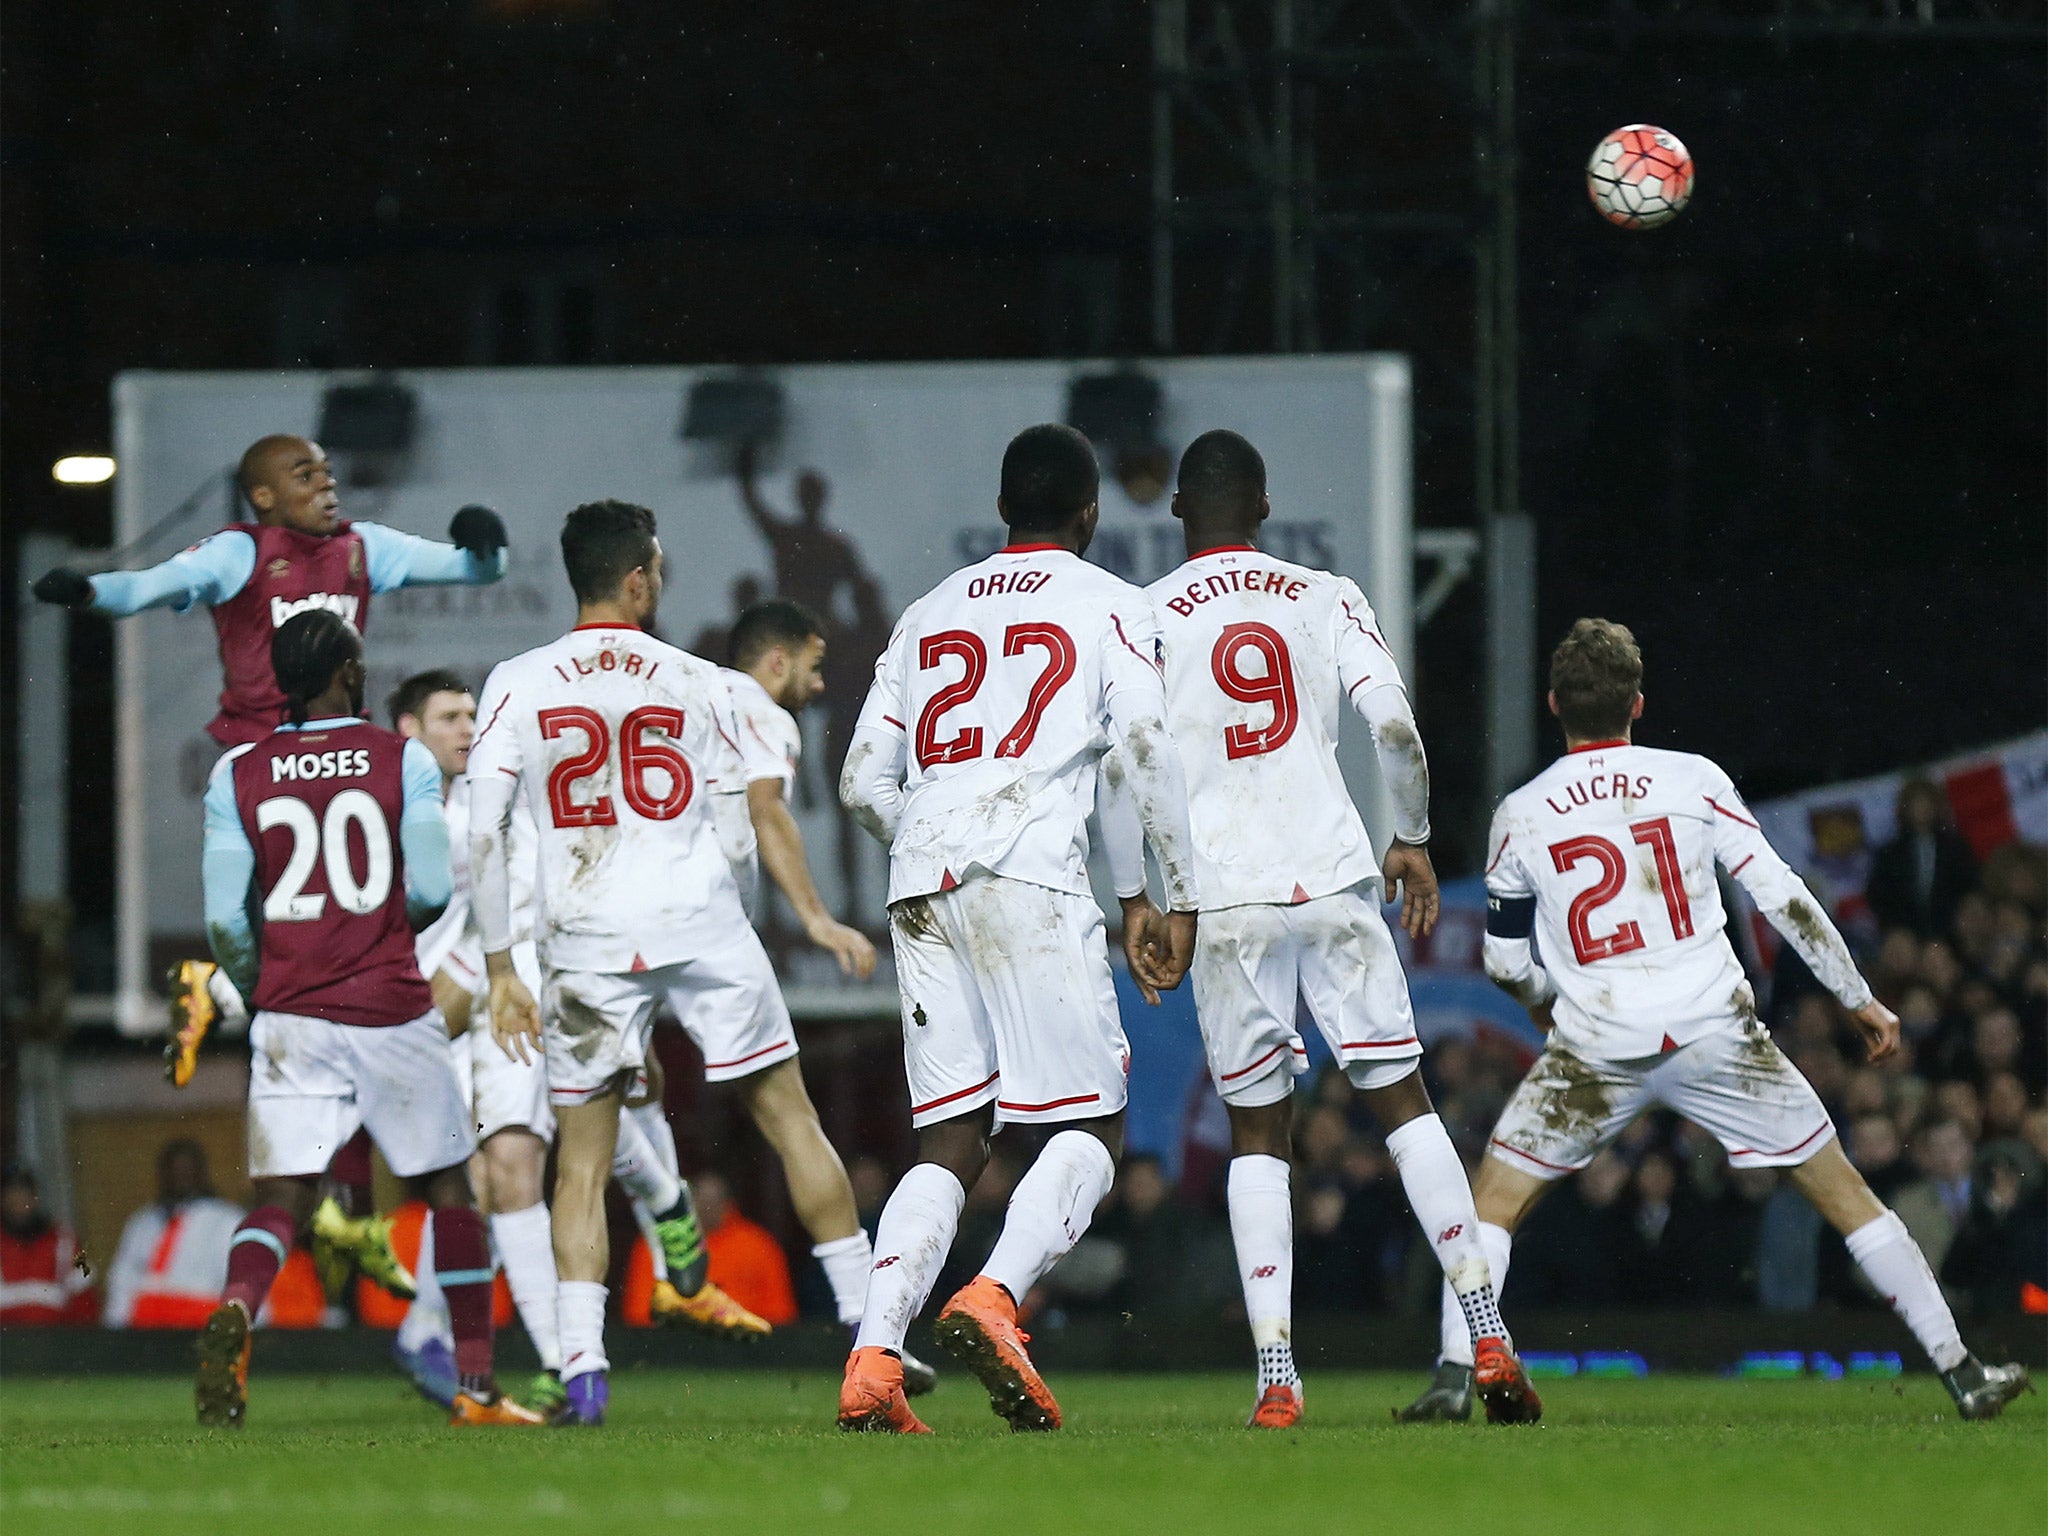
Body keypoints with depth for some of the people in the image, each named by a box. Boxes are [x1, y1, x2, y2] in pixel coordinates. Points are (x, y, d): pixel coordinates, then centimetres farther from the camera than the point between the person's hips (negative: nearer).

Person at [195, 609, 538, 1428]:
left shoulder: (239, 775, 2)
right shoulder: (404, 761, -2)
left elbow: (225, 919, -1)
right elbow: (434, 893, -6)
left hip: (291, 1019, 1)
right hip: (393, 1011, -1)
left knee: (280, 1198, 0)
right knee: (448, 1191, 13)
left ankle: (233, 1308, -32)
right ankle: (477, 1385, 14)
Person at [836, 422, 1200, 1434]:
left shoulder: (927, 616, 22)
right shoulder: (1108, 607, 9)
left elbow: (864, 786, 19)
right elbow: (1148, 758, -2)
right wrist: (1178, 901, 7)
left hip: (922, 890, 5)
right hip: (1032, 879, -5)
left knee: (949, 1143, 7)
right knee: (1088, 1132, 0)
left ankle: (871, 1362, -10)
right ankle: (994, 1297, -26)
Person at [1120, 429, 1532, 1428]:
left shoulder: (1144, 618, 4)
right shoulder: (1326, 598, 8)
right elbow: (1393, 725, -1)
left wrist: (1136, 897, 8)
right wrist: (1412, 841, 13)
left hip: (1224, 898, -1)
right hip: (1334, 878, 1)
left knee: (1258, 1131, 6)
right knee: (1401, 1098, 8)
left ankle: (1276, 1376, -4)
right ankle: (1488, 1337, -1)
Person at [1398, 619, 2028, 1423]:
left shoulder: (1520, 815, 3)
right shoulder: (1693, 781, 1)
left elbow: (1505, 962, 11)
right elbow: (1784, 899, 1)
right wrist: (1860, 1000, 12)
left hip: (1597, 1048, 0)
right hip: (1715, 1031, 0)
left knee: (1496, 1199, 14)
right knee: (1840, 1190, 10)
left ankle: (1454, 1376, -4)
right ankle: (1960, 1370, 10)